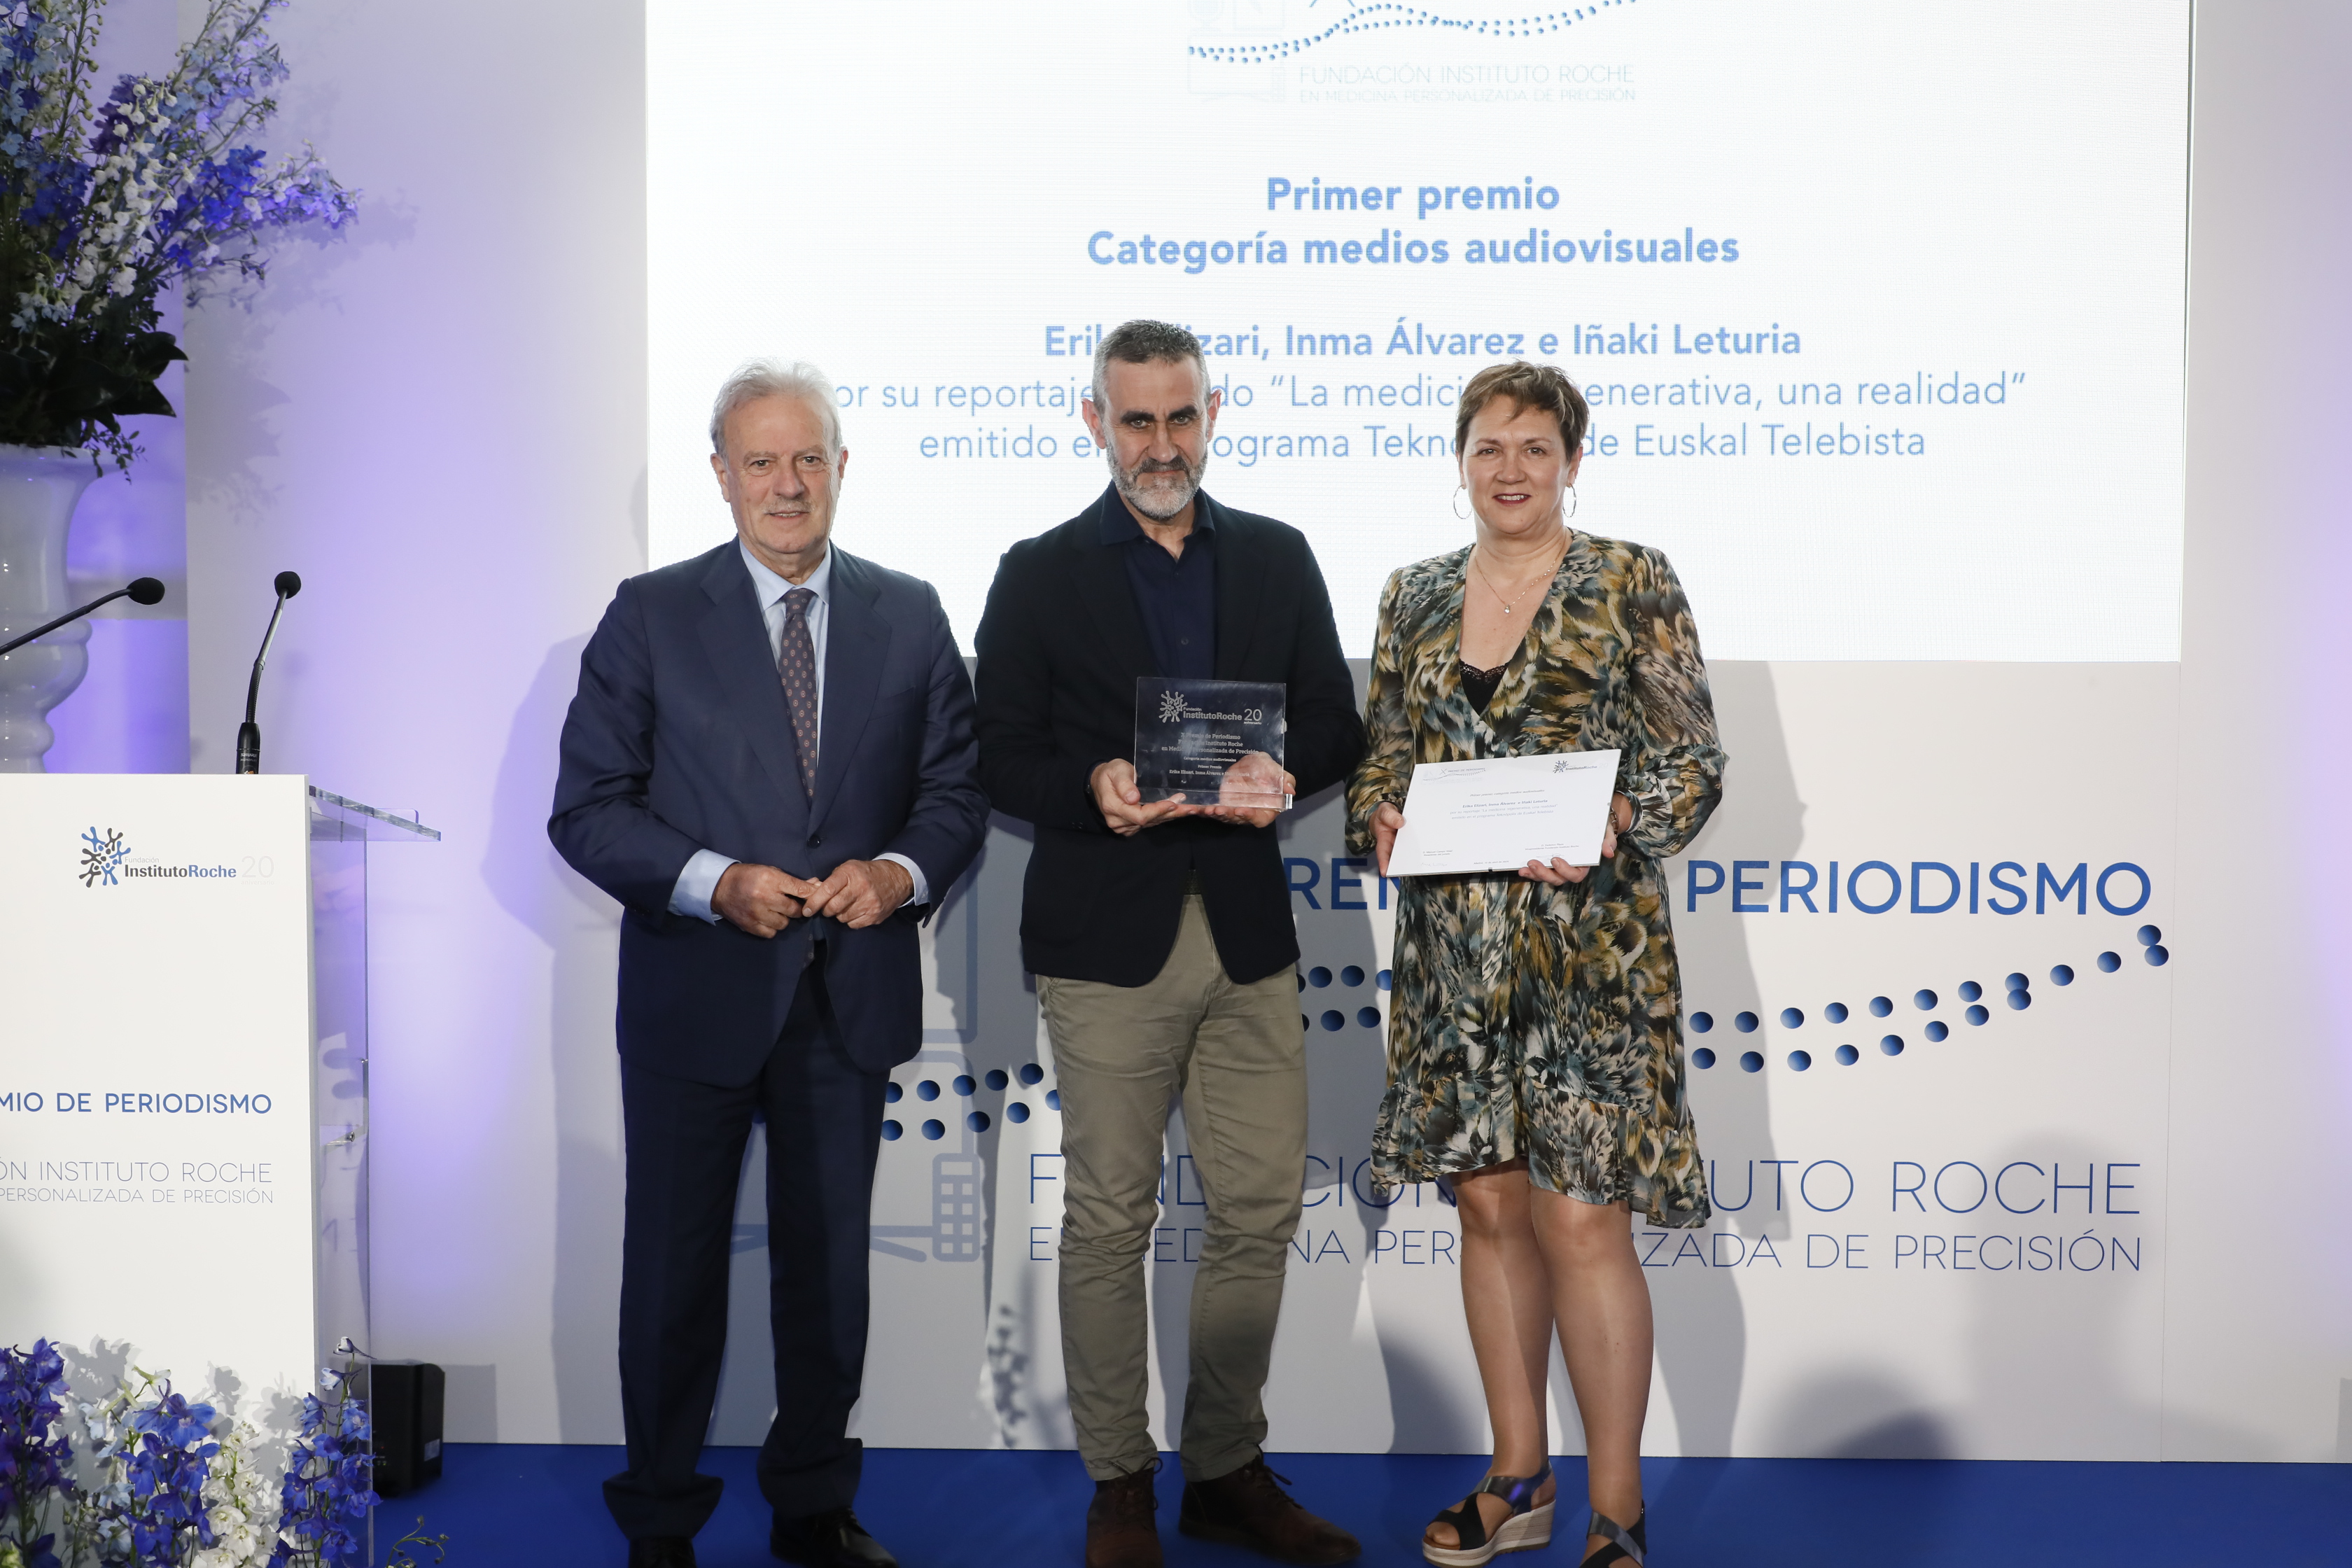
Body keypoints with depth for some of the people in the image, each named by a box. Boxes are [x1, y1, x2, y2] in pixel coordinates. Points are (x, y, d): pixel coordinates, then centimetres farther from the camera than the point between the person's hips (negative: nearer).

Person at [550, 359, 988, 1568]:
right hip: (696, 994, -2)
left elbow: (956, 786, 6)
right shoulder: (652, 616, -2)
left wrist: (905, 869, -14)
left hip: (852, 994, 2)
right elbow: (588, 808, -5)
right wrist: (715, 881, -19)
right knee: (675, 1266, 9)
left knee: (831, 1265, 14)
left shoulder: (910, 616, 5)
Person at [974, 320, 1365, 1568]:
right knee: (1108, 1220, 3)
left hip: (1248, 938, 3)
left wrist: (1282, 775, -10)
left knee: (1260, 1209, 6)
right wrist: (1091, 787, -18)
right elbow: (1001, 755, 1)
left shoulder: (1278, 560, 12)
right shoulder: (1039, 575, 4)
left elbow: (1336, 724, 11)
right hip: (1107, 943, -3)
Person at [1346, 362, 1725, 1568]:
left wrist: (1618, 825, -21)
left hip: (1587, 946, -4)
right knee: (1489, 1206, 11)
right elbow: (1380, 751, 15)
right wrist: (1382, 817, -6)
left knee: (1580, 1222, -5)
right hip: (1454, 950, 4)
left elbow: (1694, 760, -2)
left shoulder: (1633, 585, -1)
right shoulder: (1415, 596, 11)